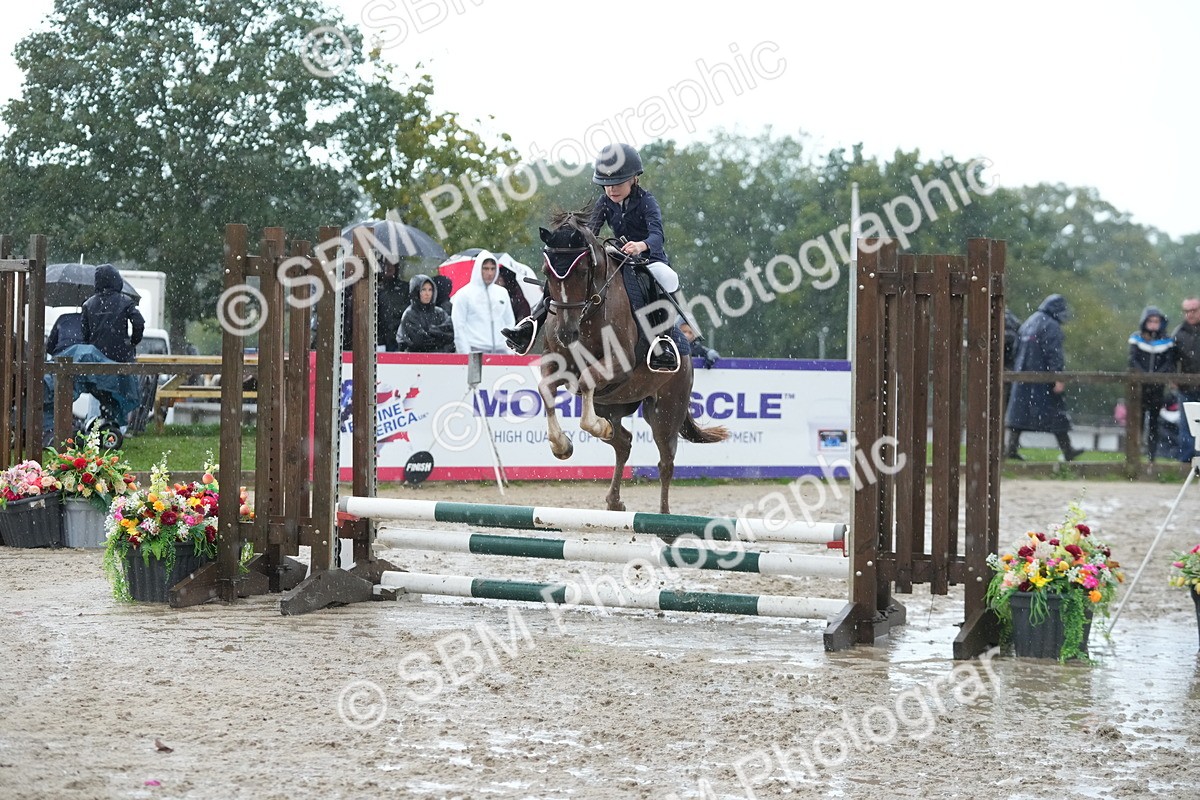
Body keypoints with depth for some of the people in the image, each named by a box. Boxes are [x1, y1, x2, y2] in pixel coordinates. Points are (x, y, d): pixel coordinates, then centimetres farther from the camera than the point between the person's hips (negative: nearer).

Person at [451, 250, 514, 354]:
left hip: (500, 350, 5)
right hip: (476, 351, -5)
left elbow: (510, 323, 19)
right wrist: (465, 354, -10)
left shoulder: (502, 293, 15)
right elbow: (458, 327, -3)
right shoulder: (464, 294, 0)